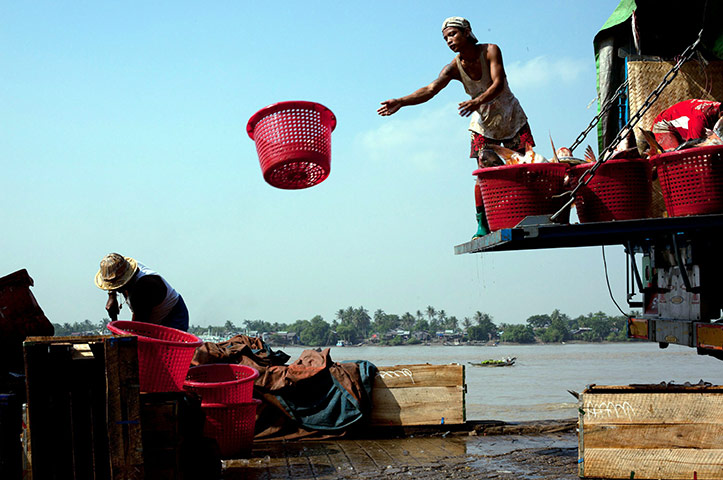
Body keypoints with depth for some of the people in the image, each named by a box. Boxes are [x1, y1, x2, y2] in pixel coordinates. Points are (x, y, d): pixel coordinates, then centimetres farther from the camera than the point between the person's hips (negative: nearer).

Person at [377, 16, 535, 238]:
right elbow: (431, 89, -27)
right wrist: (401, 102, -42)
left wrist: (478, 101, -51)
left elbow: (499, 84, -32)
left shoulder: (490, 51, -20)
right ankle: (482, 225, -4)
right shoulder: (454, 67, -15)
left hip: (511, 117, -1)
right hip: (483, 123, 1)